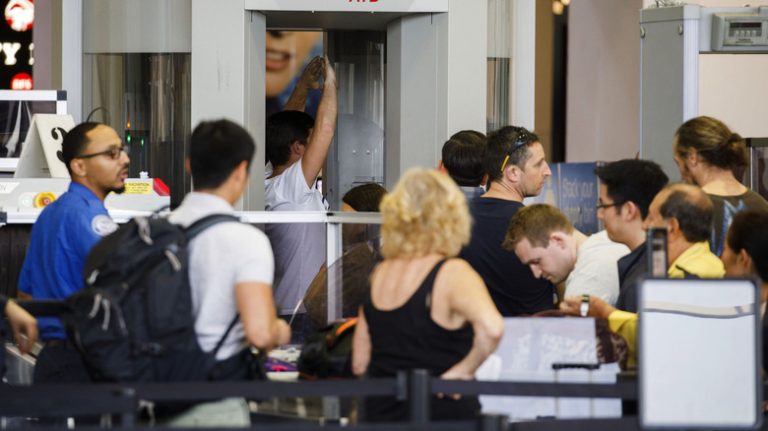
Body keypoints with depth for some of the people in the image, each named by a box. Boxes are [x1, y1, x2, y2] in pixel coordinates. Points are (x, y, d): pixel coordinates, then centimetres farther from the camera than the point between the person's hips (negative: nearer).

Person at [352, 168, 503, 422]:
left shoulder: (379, 275, 8)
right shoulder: (452, 274, -11)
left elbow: (359, 363, 12)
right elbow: (491, 328, -31)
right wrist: (465, 369, -17)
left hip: (381, 414, 6)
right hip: (442, 412, -6)